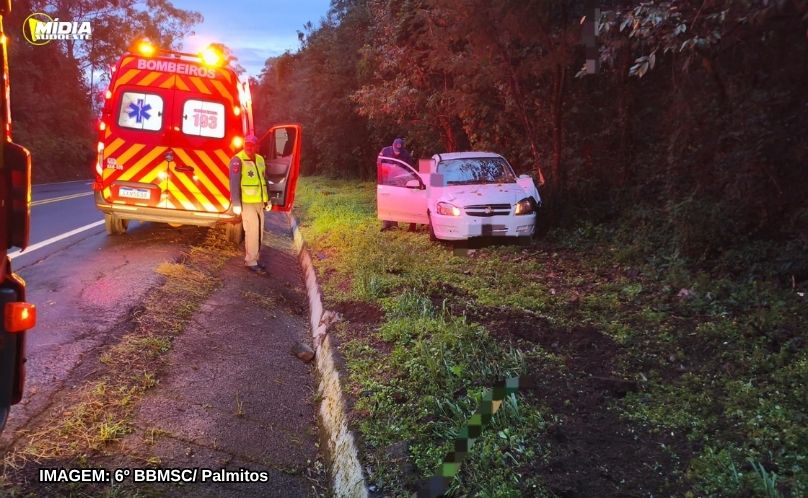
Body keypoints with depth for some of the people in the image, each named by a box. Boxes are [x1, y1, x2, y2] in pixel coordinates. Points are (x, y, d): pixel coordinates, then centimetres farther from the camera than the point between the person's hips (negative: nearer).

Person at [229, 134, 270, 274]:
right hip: (247, 203, -7)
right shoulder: (238, 160, -10)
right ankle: (251, 261, 0)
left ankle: (252, 259, 23)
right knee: (252, 230, -9)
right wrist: (236, 204, -19)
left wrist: (267, 199, 19)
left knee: (259, 231, 11)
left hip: (259, 202, 8)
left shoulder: (260, 160, 12)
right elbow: (234, 183, -14)